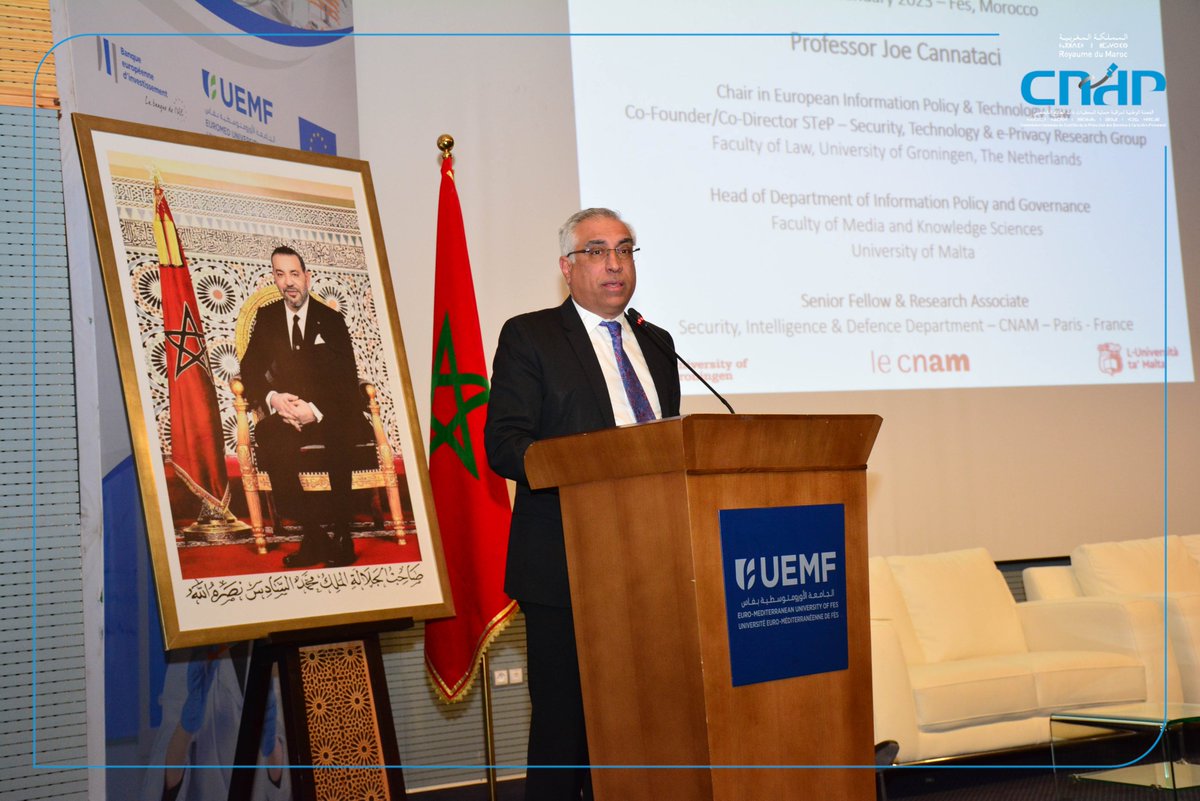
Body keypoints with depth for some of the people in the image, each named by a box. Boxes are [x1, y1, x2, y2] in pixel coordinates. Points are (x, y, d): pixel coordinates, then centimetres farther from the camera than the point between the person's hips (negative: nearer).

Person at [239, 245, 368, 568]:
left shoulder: (331, 320, 5)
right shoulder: (266, 318, 11)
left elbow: (348, 380, -3)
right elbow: (250, 369, 6)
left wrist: (316, 409, -22)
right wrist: (272, 398, -17)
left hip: (328, 413, -2)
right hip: (285, 411, 2)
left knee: (340, 439, -37)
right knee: (269, 442, -33)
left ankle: (342, 536, -25)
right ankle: (314, 535, -27)